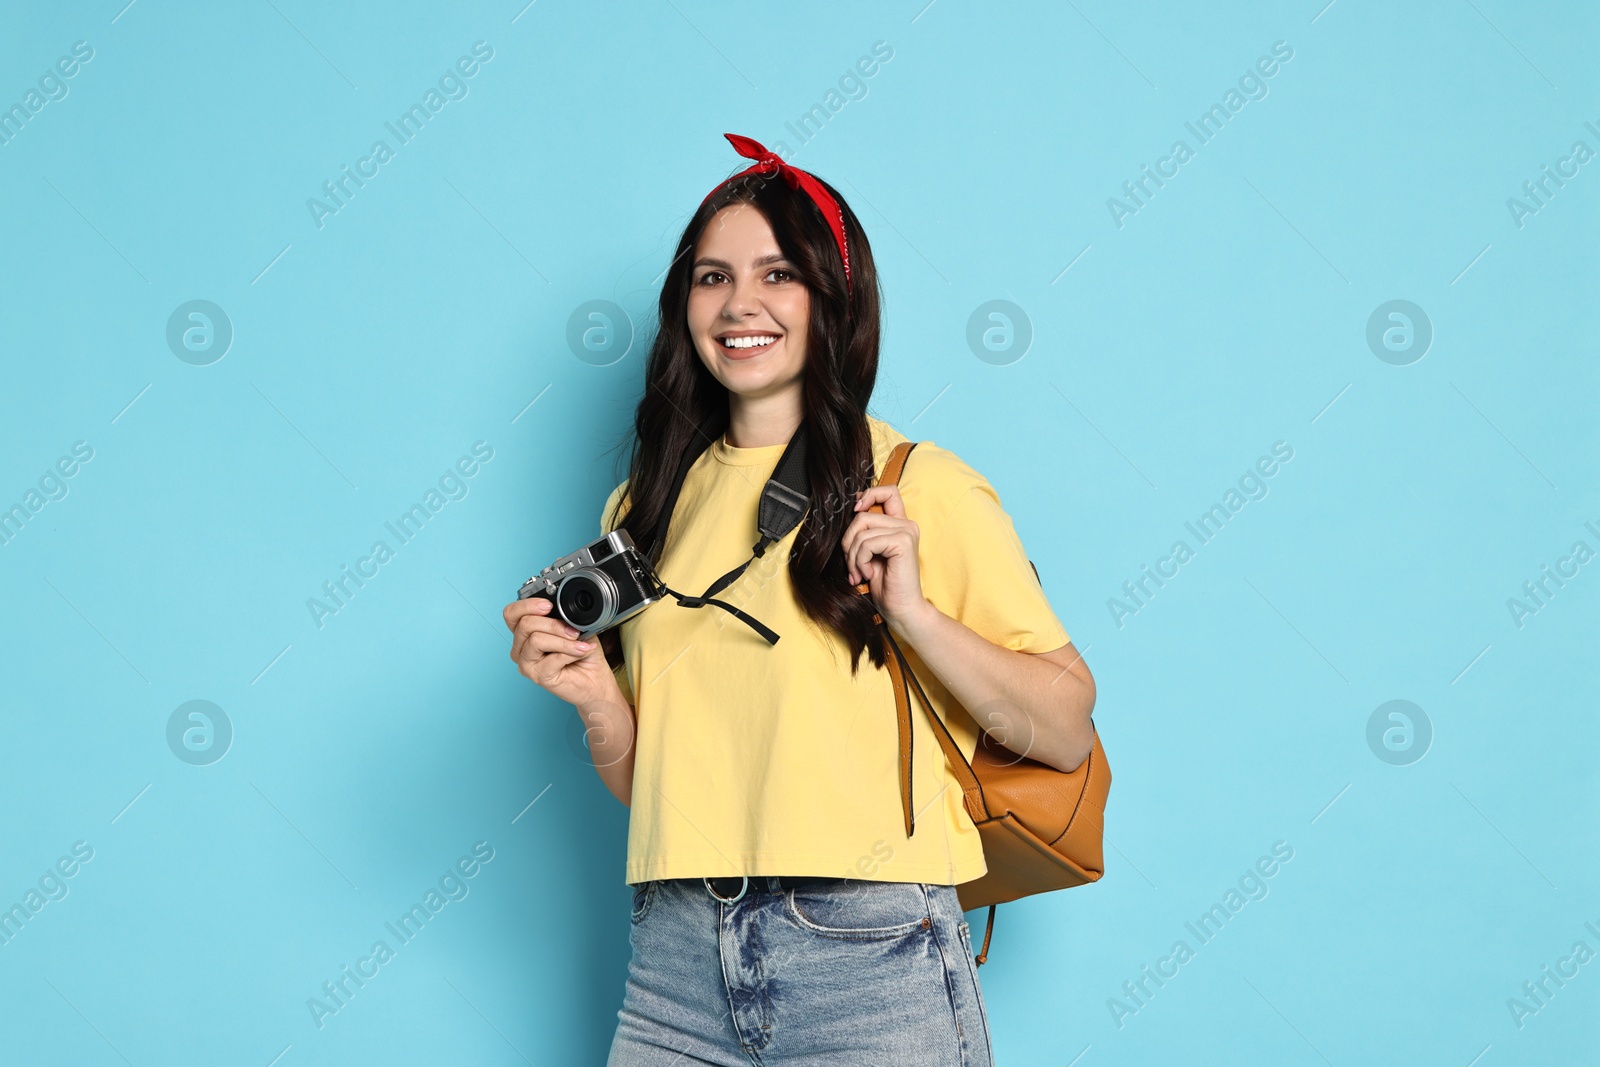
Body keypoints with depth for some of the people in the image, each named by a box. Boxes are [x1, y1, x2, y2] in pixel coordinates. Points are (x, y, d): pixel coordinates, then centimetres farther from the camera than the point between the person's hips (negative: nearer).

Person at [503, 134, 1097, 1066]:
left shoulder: (922, 487, -2)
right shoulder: (646, 508, 12)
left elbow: (1067, 734, -6)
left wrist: (911, 609, -17)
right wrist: (595, 696, -3)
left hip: (868, 959, -4)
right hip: (678, 957, 4)